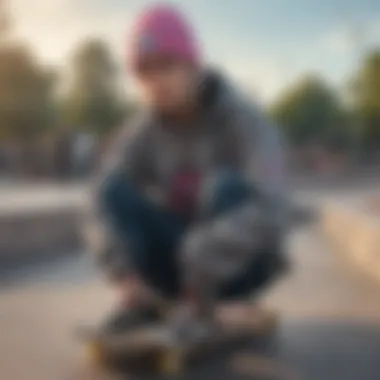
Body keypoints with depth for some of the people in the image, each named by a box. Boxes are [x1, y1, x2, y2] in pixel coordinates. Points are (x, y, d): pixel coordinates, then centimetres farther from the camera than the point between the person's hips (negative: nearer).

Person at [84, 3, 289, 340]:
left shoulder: (248, 124, -20)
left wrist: (201, 263, -44)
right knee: (115, 188, -19)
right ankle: (142, 301, -17)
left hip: (240, 263, -3)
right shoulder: (140, 135, -8)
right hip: (184, 265, 3)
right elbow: (103, 210, -16)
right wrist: (127, 277, -32)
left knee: (228, 187, -33)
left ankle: (201, 303, -22)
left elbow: (269, 210, -35)